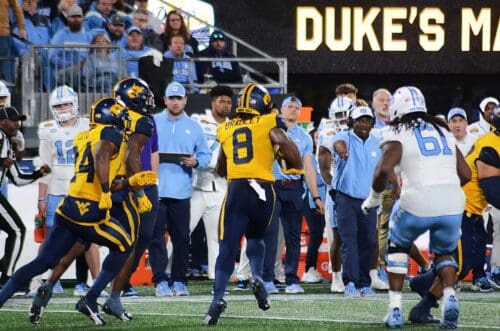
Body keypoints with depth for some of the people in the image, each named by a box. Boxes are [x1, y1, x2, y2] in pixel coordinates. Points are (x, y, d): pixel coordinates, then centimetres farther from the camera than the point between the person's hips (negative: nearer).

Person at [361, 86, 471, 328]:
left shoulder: (398, 136, 4)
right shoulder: (444, 133, 20)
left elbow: (383, 170, -11)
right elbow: (465, 174, 20)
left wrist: (373, 199, 5)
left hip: (418, 203, -3)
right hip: (452, 203, 4)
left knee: (397, 247, 23)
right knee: (444, 252, 26)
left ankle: (395, 309, 13)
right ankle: (450, 297, -2)